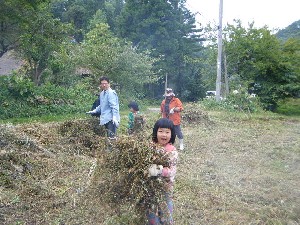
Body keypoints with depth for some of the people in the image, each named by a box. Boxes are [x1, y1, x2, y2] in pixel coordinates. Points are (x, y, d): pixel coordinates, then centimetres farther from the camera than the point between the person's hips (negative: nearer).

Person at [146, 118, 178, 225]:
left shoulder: (172, 151, -17)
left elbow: (173, 170, -20)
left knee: (165, 210, 15)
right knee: (151, 210, 20)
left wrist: (160, 170, -35)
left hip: (165, 186, -3)